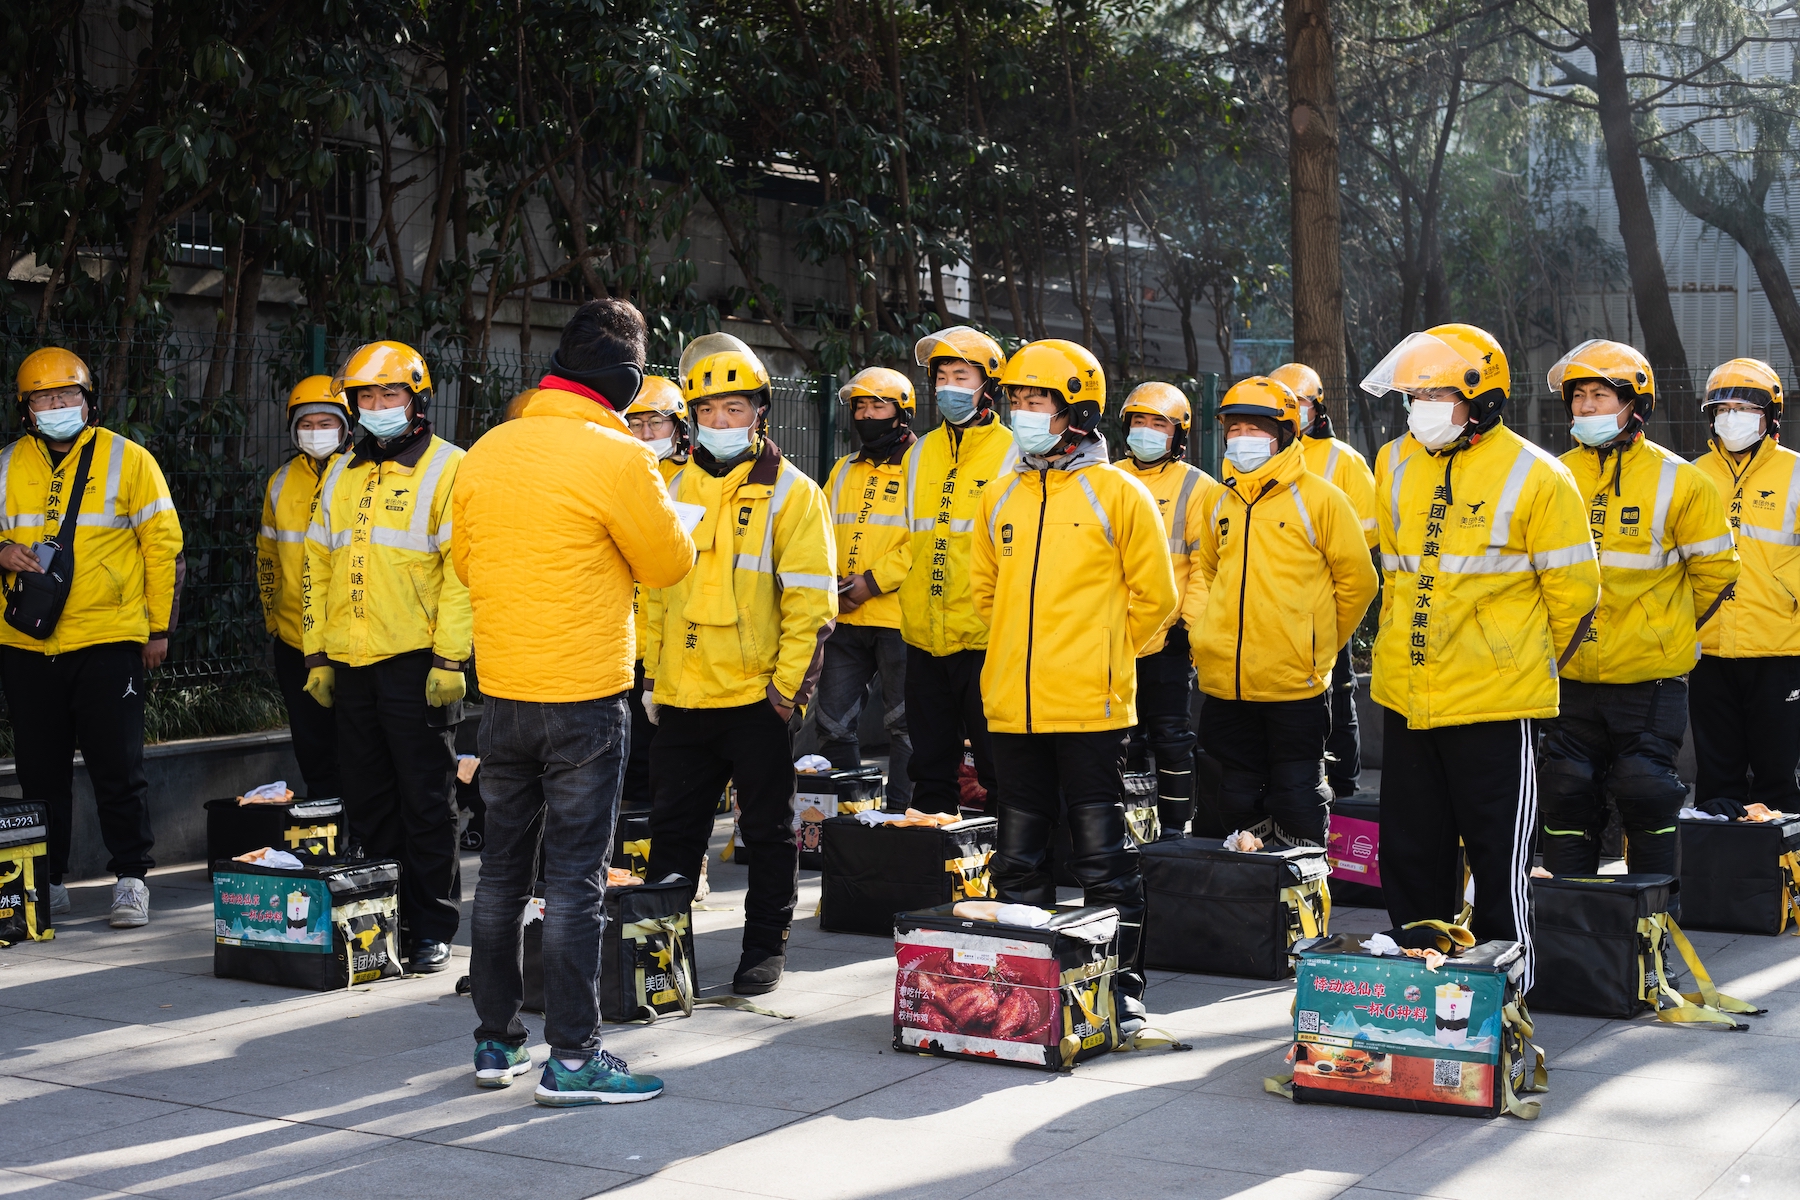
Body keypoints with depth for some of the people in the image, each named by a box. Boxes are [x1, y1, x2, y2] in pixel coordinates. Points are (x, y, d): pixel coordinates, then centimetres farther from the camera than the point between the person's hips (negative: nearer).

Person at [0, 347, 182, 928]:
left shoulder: (127, 459, 0)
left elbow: (163, 544, 1)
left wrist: (159, 626, -1)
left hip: (107, 642, -4)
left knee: (117, 767, -1)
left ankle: (131, 877, 9)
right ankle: (47, 880, 21)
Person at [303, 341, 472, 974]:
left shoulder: (446, 469, -4)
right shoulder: (342, 475, 15)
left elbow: (462, 571, -10)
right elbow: (319, 565, 18)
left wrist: (450, 660, -16)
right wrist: (317, 654, 11)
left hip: (416, 662, -6)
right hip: (350, 662, 6)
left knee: (426, 802, 0)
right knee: (367, 801, 12)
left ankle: (430, 928, 8)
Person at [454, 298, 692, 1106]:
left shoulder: (486, 452, 3)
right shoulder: (617, 459, -15)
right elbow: (669, 562, -4)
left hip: (501, 691, 5)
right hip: (584, 694, -5)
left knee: (502, 866, 15)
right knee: (575, 876, 0)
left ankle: (495, 1040, 23)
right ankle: (571, 1056, 4)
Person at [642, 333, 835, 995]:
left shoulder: (791, 492, -3)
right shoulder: (677, 489, 12)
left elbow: (809, 598, -8)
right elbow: (656, 587, 16)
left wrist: (789, 684, -13)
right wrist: (652, 673, 11)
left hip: (756, 695, -4)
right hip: (682, 694, 5)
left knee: (768, 829, 7)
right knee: (673, 826, 12)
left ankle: (766, 945, 18)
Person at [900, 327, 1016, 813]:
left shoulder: (1012, 454, -4)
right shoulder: (919, 455, 12)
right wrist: (911, 606, 13)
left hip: (985, 639, -5)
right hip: (924, 636, 6)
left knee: (998, 766, 1)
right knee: (931, 765, 14)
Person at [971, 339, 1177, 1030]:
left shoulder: (1117, 493, -4)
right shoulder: (1001, 499, 11)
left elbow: (1154, 597, 1)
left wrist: (1103, 657, 4)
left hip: (1090, 707, -5)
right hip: (1012, 705, 5)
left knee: (1101, 856, 0)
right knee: (1019, 857, 13)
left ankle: (1122, 985, 10)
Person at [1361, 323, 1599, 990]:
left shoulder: (1535, 478, -9)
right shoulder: (1395, 466, 7)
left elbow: (1574, 594, -1)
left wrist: (1526, 667, 8)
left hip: (1494, 705, -5)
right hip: (1406, 696, 6)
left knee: (1500, 858, 2)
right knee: (1409, 850, 13)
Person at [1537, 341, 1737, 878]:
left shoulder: (1677, 481, -5)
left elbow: (1714, 567, 5)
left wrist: (1667, 628, 9)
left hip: (1649, 677, -3)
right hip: (1571, 676, 3)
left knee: (1646, 793, -1)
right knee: (1565, 793, 7)